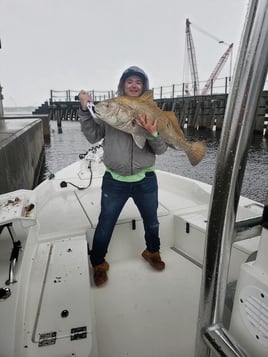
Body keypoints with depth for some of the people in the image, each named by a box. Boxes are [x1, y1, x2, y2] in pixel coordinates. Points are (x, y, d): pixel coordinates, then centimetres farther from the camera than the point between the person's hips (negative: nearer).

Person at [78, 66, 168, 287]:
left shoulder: (151, 112, 0)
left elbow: (161, 149, -7)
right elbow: (93, 136, -4)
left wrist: (153, 134, -26)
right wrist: (85, 110, -13)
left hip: (146, 180, 2)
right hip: (114, 181, -1)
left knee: (151, 221, 21)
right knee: (105, 225, 9)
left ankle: (153, 252, 51)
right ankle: (98, 264, 36)